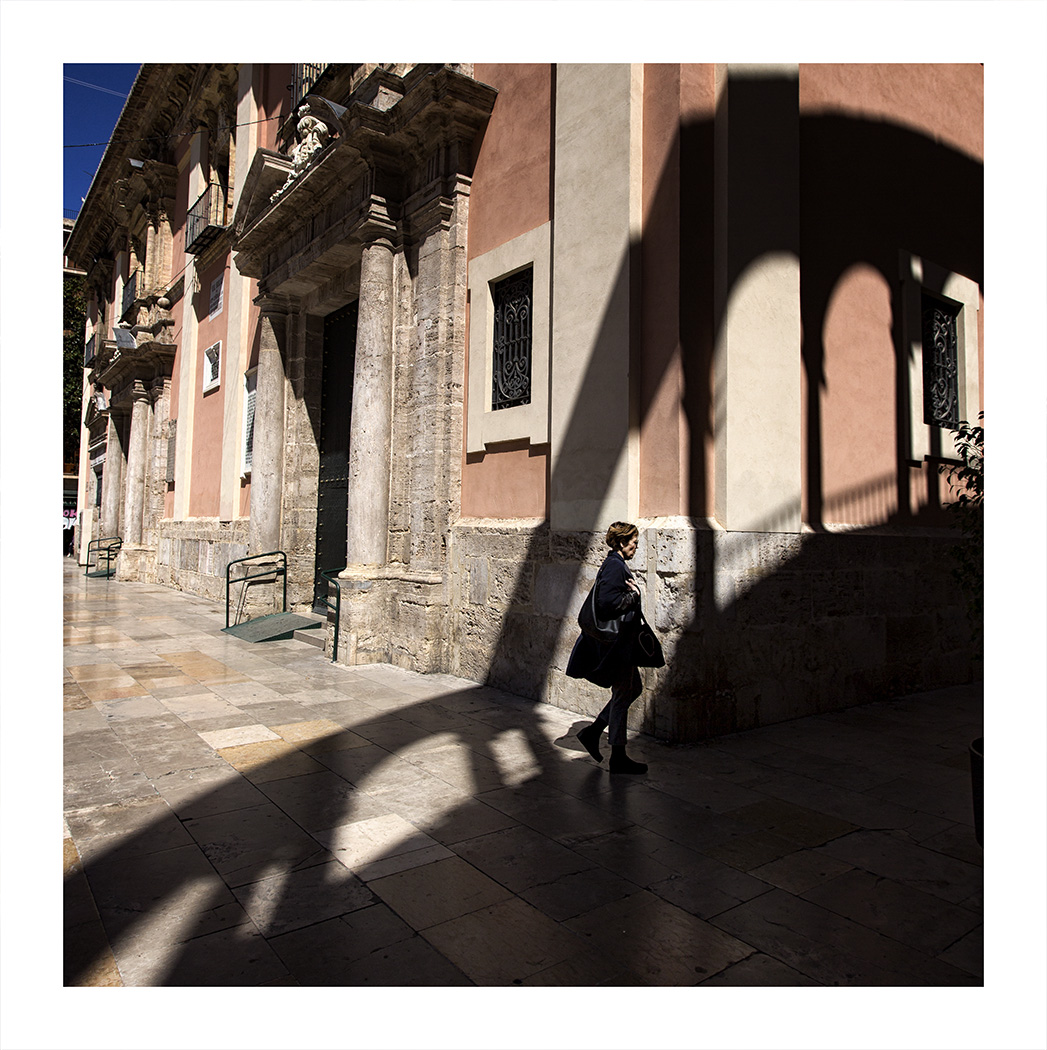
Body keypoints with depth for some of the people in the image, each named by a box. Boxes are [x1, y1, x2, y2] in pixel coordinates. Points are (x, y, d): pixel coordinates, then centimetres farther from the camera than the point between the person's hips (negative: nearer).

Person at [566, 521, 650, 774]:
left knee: (634, 688, 18)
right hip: (616, 641, -11)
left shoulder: (615, 564, 14)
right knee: (622, 695, -1)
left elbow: (606, 599, 21)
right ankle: (618, 758, 11)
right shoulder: (615, 566, -17)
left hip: (620, 641, 11)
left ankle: (593, 732, 23)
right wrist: (635, 595, -16)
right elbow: (608, 603, -27)